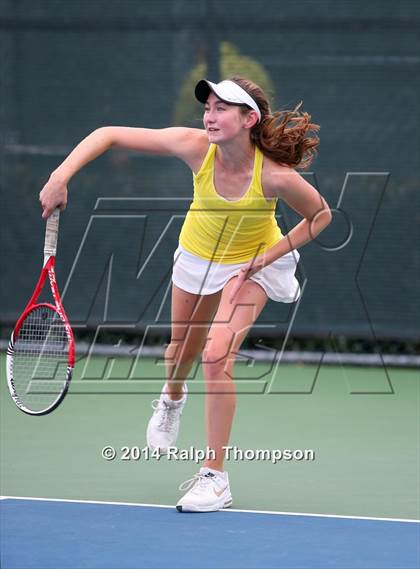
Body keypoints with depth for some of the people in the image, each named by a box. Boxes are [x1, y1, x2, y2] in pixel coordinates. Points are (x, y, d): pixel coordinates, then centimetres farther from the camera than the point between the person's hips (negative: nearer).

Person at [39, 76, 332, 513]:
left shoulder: (276, 176, -35)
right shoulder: (196, 148, -31)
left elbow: (320, 215, -14)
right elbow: (109, 135, -25)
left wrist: (270, 255, -24)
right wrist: (60, 177, -36)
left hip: (254, 264, -3)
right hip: (197, 257, 3)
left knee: (217, 356, -22)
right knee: (180, 353, 20)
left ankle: (214, 478, -10)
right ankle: (172, 398, 60)